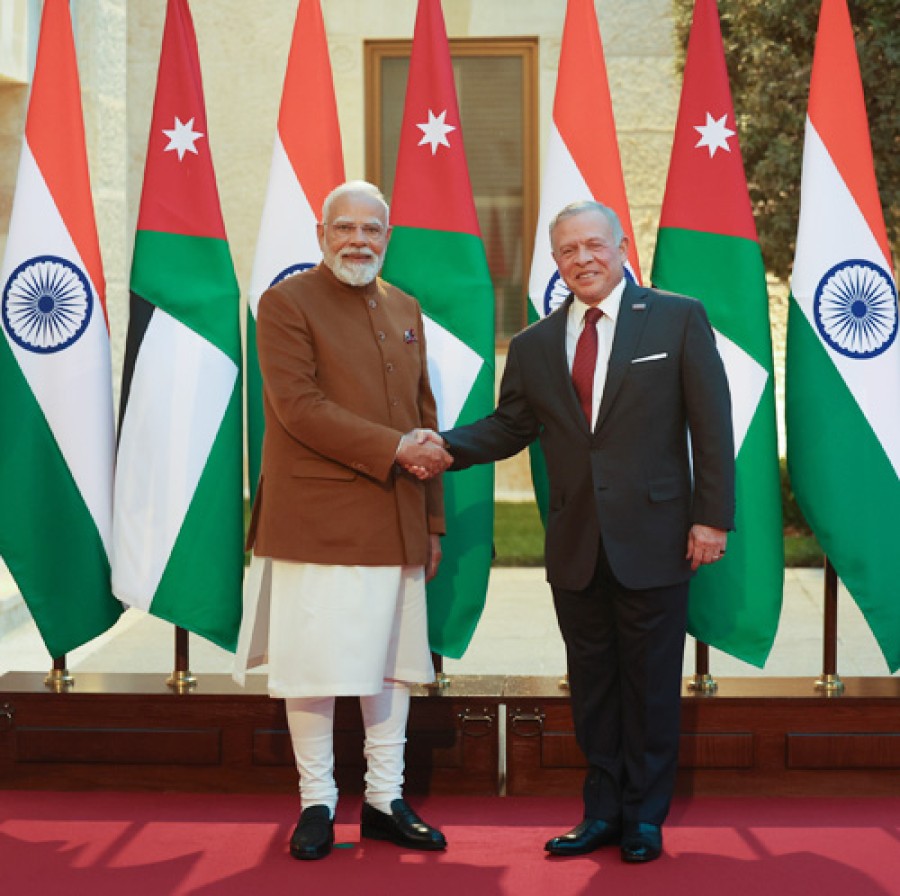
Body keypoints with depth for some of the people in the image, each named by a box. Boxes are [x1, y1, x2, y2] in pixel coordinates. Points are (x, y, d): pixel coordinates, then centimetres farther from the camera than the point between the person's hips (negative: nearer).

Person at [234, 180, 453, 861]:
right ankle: (317, 804, 16)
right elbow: (298, 406, -15)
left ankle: (385, 800, 22)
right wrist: (393, 448, -18)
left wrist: (433, 521, 13)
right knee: (314, 664, 1)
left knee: (392, 663, 11)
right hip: (317, 519, -6)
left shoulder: (405, 311, 15)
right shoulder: (288, 302, -4)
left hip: (396, 524, 6)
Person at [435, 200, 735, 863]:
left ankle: (645, 818, 21)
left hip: (653, 541, -3)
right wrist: (448, 447, -8)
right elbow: (508, 427, 11)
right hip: (576, 550, 4)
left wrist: (712, 516, -8)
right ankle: (603, 813, 24)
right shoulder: (535, 347, 10)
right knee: (592, 684, 11)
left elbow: (712, 423, -3)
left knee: (650, 683, 6)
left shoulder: (678, 319, -1)